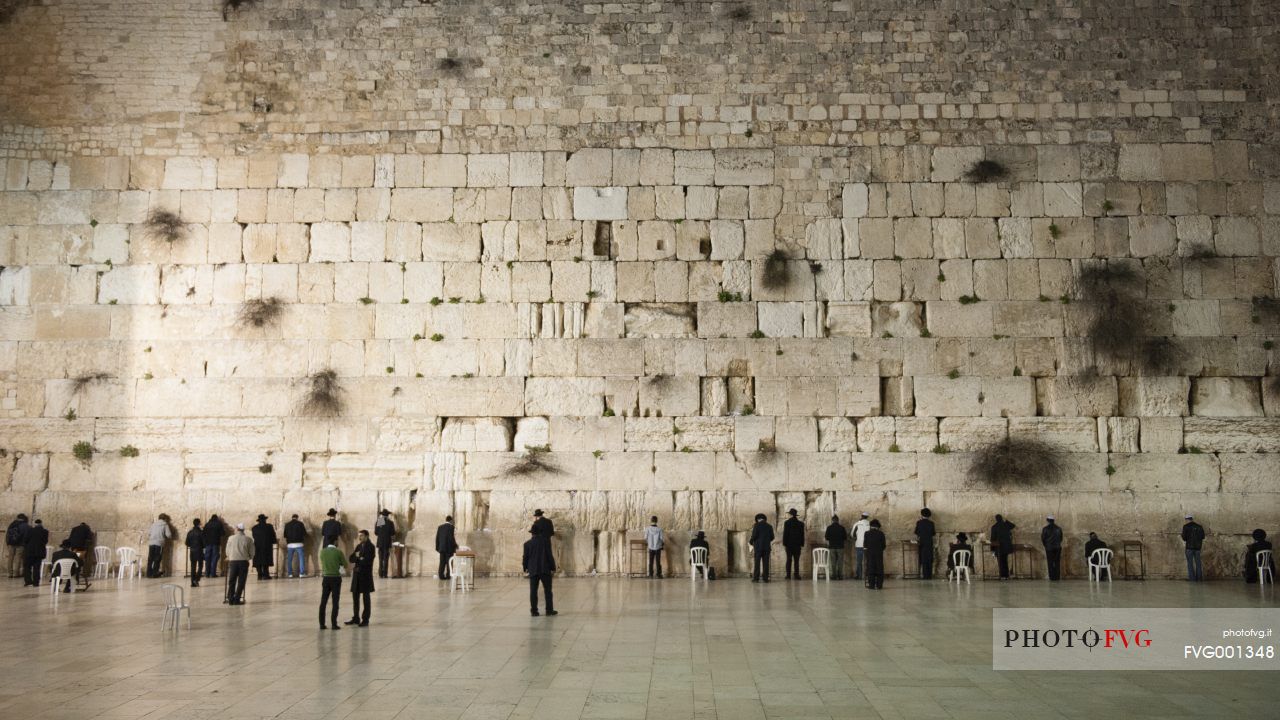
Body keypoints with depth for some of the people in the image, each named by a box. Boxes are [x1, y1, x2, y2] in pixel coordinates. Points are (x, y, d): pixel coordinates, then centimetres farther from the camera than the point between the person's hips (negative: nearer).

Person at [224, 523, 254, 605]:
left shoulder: (231, 538, 2)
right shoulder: (248, 539, 0)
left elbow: (227, 552, 7)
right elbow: (251, 553, 3)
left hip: (233, 561, 1)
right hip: (244, 561, -1)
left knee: (231, 581, 10)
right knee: (241, 581, 4)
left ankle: (230, 599, 8)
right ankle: (237, 600, 1)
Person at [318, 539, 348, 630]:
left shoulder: (322, 552, 0)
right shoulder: (338, 552, -11)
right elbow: (345, 565, -3)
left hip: (326, 578, 3)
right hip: (336, 578, -3)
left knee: (323, 601, 8)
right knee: (335, 602, 1)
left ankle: (322, 624, 9)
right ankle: (334, 624, 0)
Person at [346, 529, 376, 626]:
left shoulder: (370, 546, -8)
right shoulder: (359, 546, 12)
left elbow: (368, 560, -19)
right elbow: (351, 558, 7)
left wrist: (357, 559, -6)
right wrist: (358, 557, -13)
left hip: (365, 575, -7)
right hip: (357, 574, 7)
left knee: (366, 597, 1)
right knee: (355, 596, 10)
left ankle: (365, 620, 7)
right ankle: (356, 618, 21)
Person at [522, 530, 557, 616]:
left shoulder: (527, 543, -2)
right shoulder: (545, 541, -6)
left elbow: (525, 557, 3)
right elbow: (549, 555, -6)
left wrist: (525, 568, 18)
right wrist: (553, 567, 2)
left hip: (533, 571, 1)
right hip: (545, 570, -1)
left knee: (533, 591, 5)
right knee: (547, 590, 6)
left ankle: (534, 611, 4)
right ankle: (549, 610, 5)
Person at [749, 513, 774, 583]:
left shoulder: (756, 525, -4)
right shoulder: (769, 526, 7)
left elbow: (754, 536, -11)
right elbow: (772, 537, 8)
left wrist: (750, 541, 7)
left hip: (758, 546, -3)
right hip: (767, 547, 3)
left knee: (757, 562, -1)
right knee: (765, 563, 3)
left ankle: (756, 578, -6)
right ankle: (765, 578, -1)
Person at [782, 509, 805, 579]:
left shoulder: (787, 523, -5)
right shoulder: (800, 523, 4)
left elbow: (785, 534, -6)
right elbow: (802, 535, 6)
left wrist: (784, 544, -2)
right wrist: (802, 545, 10)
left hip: (789, 544, -2)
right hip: (797, 545, 2)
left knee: (789, 560, 1)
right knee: (796, 560, 3)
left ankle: (788, 575, -3)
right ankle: (796, 575, -2)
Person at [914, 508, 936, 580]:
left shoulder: (919, 522, -7)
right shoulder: (931, 523, -4)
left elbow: (916, 532, -1)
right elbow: (933, 533, 2)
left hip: (921, 543, -1)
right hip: (929, 543, 1)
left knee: (923, 559, 4)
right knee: (929, 559, 6)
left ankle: (924, 575, 1)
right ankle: (929, 575, 5)